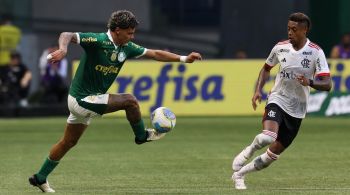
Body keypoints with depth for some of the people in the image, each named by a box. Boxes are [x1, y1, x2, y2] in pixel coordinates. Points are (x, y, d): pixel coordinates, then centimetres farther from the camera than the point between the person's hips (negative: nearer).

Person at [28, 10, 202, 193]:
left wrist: (184, 58, 4)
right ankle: (141, 135, 9)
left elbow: (154, 54, 8)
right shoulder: (97, 41, -22)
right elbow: (67, 35, -31)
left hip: (84, 99, 9)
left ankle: (40, 178, 27)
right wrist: (63, 49, -53)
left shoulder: (126, 48, 1)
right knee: (129, 101, -14)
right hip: (82, 99, -9)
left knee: (68, 142, 17)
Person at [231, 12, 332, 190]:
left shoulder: (316, 52, -11)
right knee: (267, 137, -31)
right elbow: (266, 68, 17)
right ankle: (246, 154, 0)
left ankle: (239, 174, 25)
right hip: (277, 100, -1)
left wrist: (309, 82, -35)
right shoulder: (280, 48, -3)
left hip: (296, 110, 1)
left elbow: (327, 85, -16)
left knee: (274, 153, 6)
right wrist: (258, 90, 3)